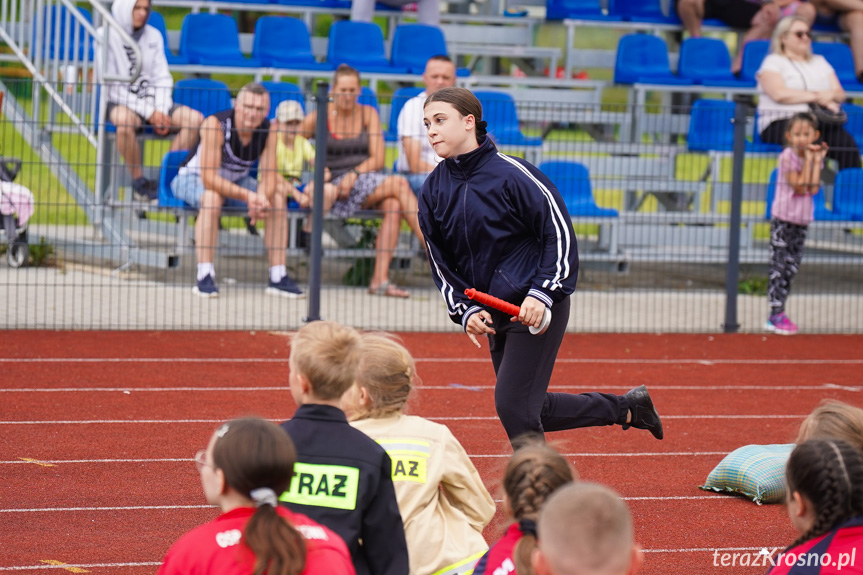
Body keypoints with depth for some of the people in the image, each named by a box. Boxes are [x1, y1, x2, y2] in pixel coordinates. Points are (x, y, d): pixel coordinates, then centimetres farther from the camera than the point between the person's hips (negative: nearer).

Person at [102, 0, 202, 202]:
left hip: (150, 100, 6)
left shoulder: (153, 36, 10)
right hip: (119, 102, -5)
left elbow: (162, 78, 10)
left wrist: (161, 111, -10)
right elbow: (112, 86, -11)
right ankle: (140, 183, -24)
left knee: (195, 119, -17)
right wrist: (149, 113, -17)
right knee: (125, 120, -41)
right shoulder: (106, 36, -6)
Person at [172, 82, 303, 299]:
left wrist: (262, 197, -40)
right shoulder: (215, 124, -31)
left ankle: (278, 277, -10)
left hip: (236, 180, 5)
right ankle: (204, 277, -38)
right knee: (212, 198, -38)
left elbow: (268, 177, -16)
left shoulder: (269, 131, -15)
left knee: (278, 199, -15)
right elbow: (209, 179, -36)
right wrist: (247, 195, -45)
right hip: (194, 178, -5)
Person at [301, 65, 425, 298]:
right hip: (336, 188, -3)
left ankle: (380, 279, -36)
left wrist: (355, 174, -14)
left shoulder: (368, 114, 12)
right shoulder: (320, 117, 5)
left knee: (393, 204, -33)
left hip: (368, 181, 3)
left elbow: (377, 160, 5)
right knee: (400, 185, -27)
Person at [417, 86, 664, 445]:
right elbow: (441, 264, 11)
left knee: (513, 405, -12)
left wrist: (542, 293, -19)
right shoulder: (432, 192, 3)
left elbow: (560, 231, -12)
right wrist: (464, 311, -2)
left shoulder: (510, 173, -15)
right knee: (531, 410, 14)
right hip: (495, 314, 7)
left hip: (538, 309, -7)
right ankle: (627, 408, 31)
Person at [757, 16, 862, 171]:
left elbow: (840, 93, 19)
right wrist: (816, 97, -5)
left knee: (849, 145, -29)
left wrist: (829, 96, -7)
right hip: (781, 122, -5)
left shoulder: (819, 62, 28)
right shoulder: (774, 61, 10)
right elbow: (779, 94, -7)